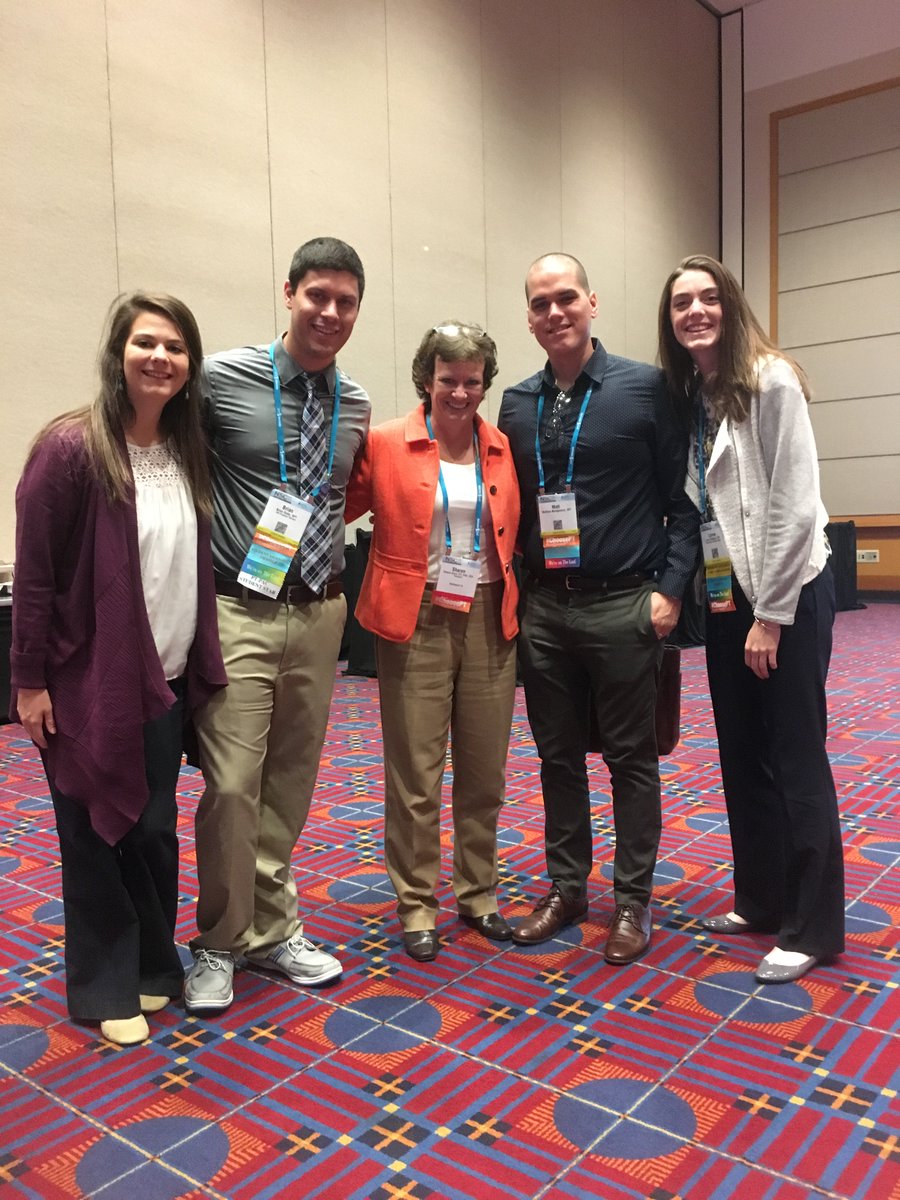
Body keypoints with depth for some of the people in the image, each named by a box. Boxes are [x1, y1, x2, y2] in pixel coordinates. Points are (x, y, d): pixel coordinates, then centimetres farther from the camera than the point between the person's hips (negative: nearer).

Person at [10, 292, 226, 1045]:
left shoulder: (189, 452, 5)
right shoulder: (71, 448, -14)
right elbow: (35, 573, -12)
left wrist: (201, 664, 10)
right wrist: (30, 679, -10)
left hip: (165, 680, 5)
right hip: (87, 682, -5)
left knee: (156, 830, 13)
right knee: (95, 837, 8)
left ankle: (153, 966, 33)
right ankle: (104, 988, 26)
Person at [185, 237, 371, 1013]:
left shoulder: (356, 406, 8)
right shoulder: (223, 379, -7)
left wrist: (315, 530, 10)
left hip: (320, 612, 5)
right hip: (241, 612, -4)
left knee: (292, 785, 13)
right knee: (232, 785, -5)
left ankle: (273, 930, 31)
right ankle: (220, 944, 19)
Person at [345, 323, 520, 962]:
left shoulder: (504, 449, 7)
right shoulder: (386, 445, -3)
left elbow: (516, 532, 13)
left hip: (489, 619, 4)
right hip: (416, 621, -3)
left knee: (485, 770, 12)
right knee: (415, 774, 3)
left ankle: (479, 893, 31)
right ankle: (417, 904, 21)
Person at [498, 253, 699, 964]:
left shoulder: (645, 387, -3)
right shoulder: (517, 405, 9)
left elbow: (683, 498, -3)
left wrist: (670, 586, -10)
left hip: (623, 606, -4)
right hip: (543, 607, 4)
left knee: (631, 758, 6)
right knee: (558, 756, 13)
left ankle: (633, 900, 21)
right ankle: (567, 887, 28)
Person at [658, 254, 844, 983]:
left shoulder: (772, 381, -11)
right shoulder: (685, 397, 9)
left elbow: (793, 506, -16)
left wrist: (770, 614, -16)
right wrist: (701, 591, 4)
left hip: (790, 593, -7)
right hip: (726, 595, 7)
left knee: (796, 760, 0)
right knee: (743, 756, 14)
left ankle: (812, 929, 13)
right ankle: (762, 902, 29)